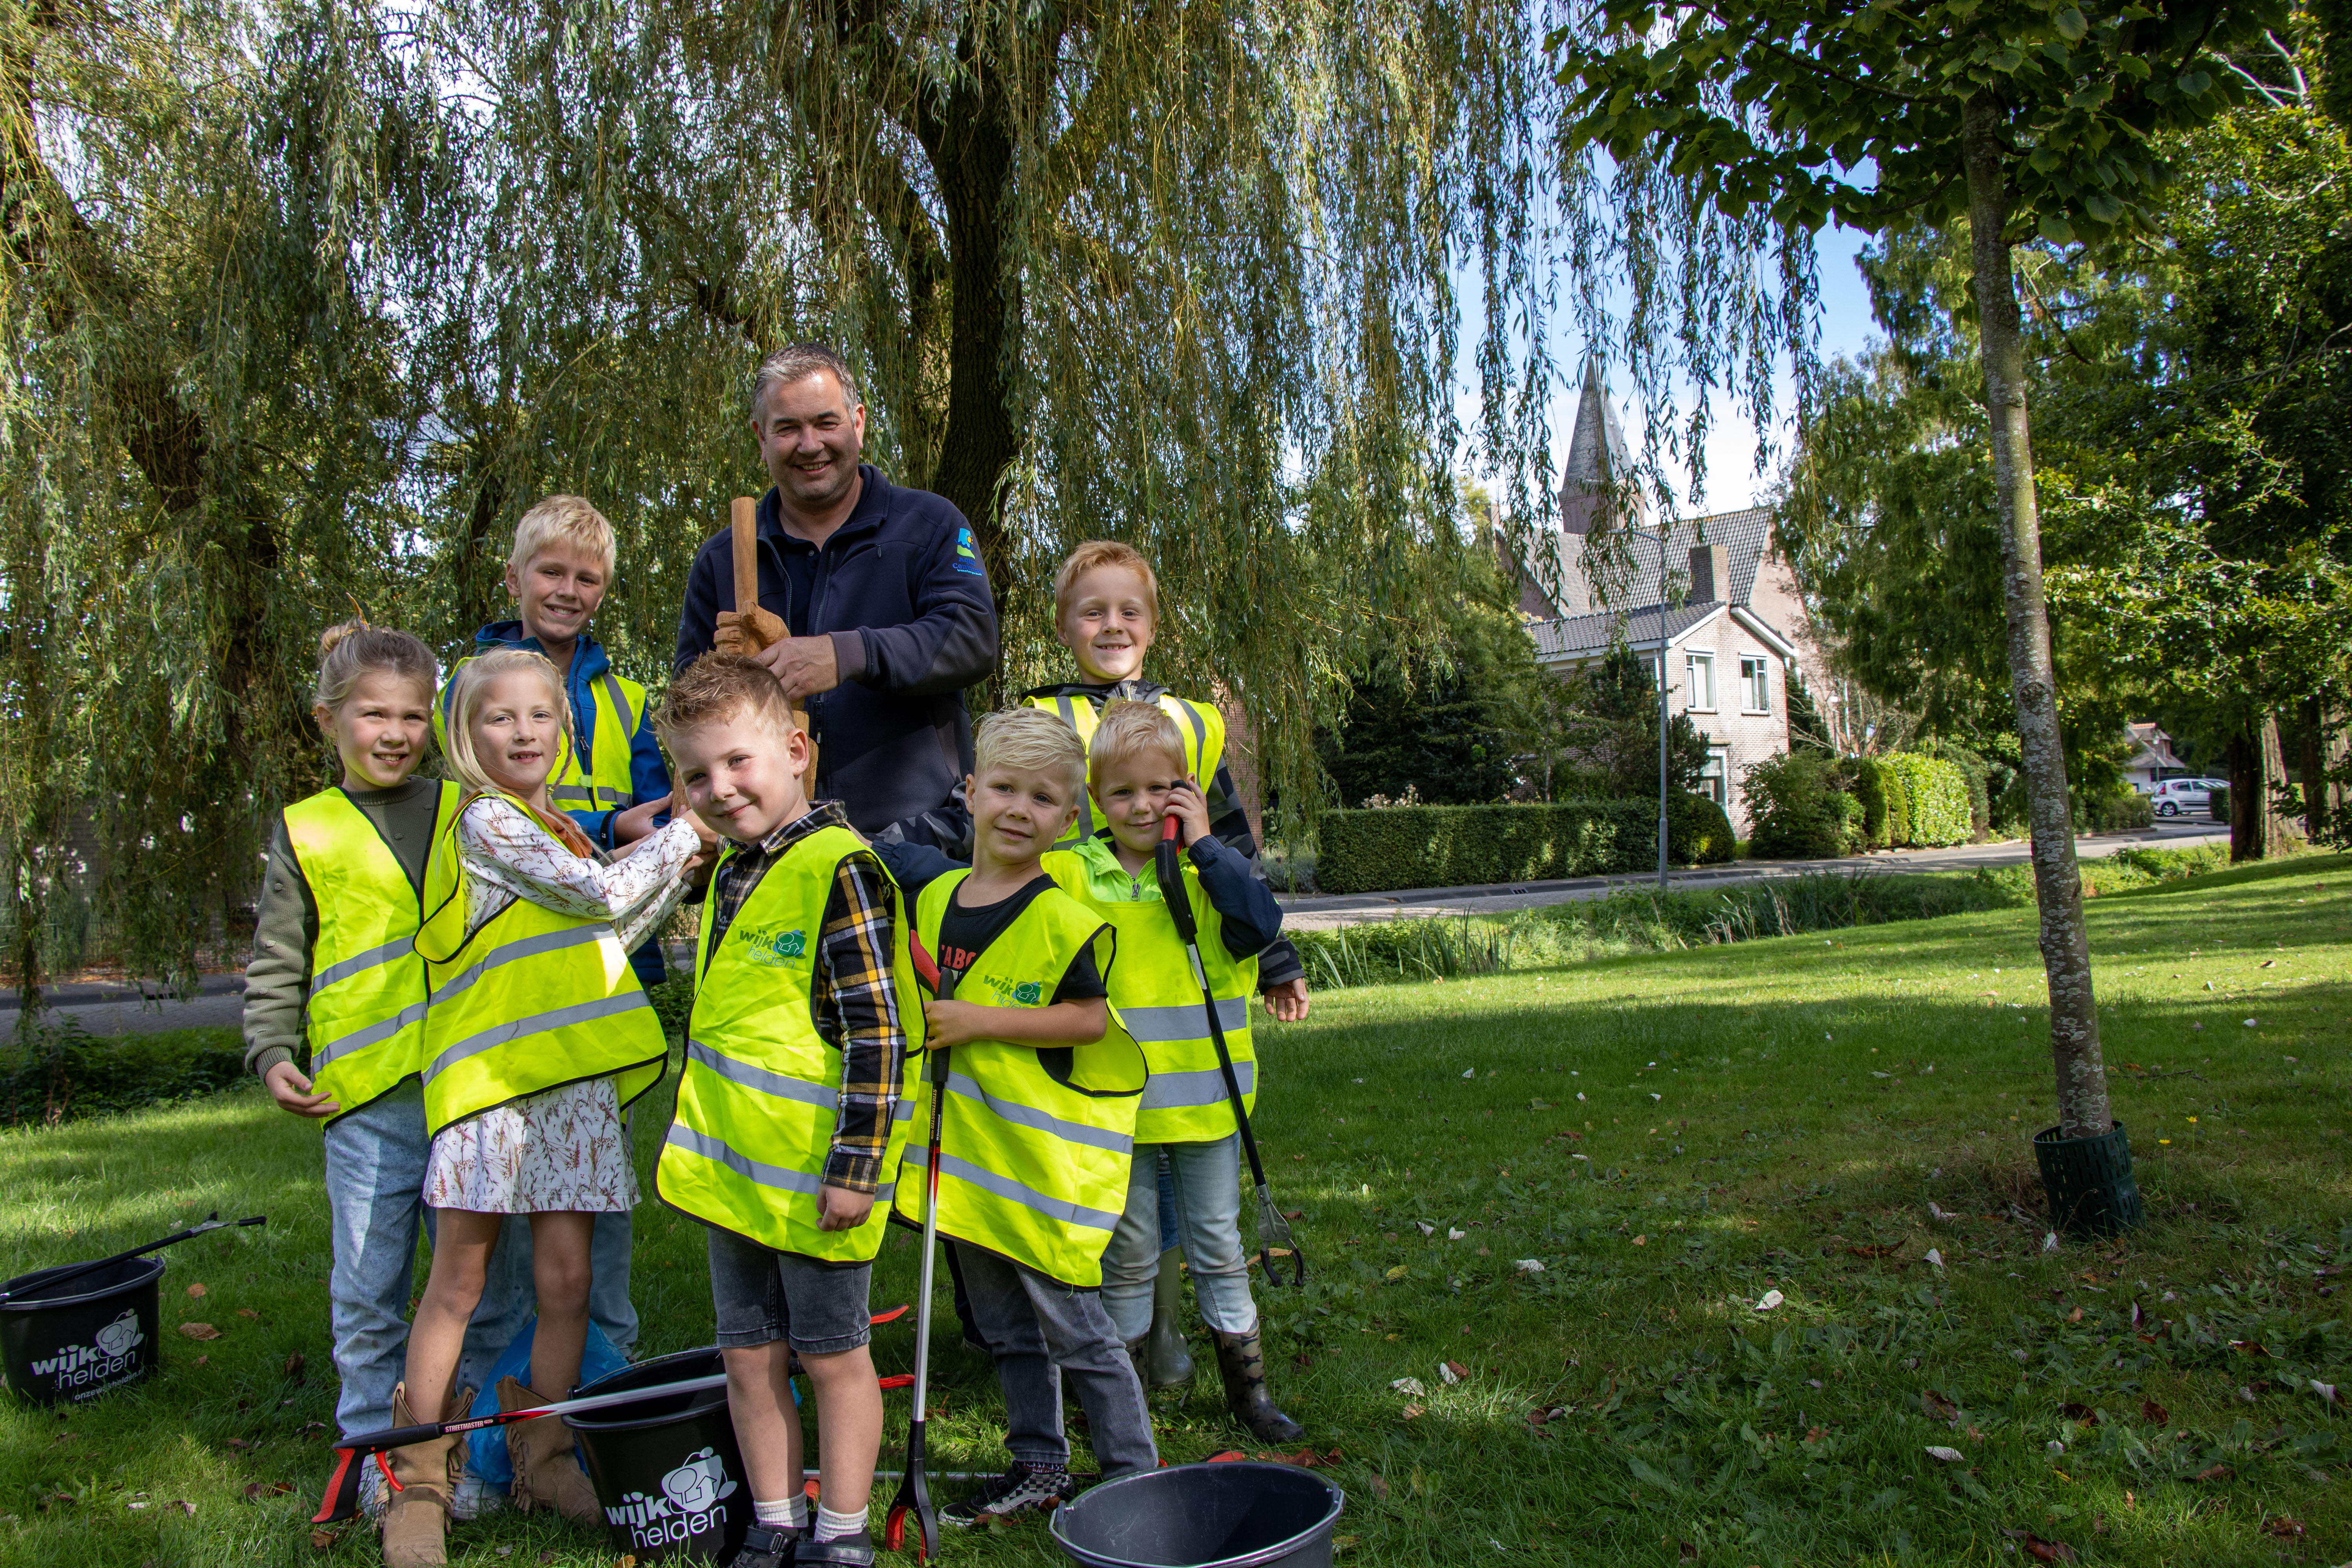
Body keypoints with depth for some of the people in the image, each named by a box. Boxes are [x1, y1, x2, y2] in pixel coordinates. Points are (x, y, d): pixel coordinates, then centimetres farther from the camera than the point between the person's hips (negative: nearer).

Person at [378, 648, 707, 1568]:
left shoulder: (556, 834, 20)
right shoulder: (487, 819, -7)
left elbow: (604, 938, 22)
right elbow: (603, 896, -11)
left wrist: (679, 869, 13)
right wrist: (686, 830, 1)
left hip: (572, 1084, 7)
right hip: (491, 1077, -7)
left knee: (565, 1282, 7)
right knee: (458, 1285, 0)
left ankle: (542, 1459, 21)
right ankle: (418, 1483, 13)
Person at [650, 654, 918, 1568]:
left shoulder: (836, 869, -17)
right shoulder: (730, 869, 10)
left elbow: (876, 1031, -20)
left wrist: (854, 1169, -20)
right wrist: (701, 1140, 25)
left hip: (814, 1177, -8)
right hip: (730, 1167, 8)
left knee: (831, 1354, 8)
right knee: (749, 1355, 15)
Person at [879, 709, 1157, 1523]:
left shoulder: (1061, 917, -16)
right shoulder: (936, 898, 6)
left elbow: (1090, 1020, -19)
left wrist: (982, 1022, -22)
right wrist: (926, 1019, 1)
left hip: (1046, 1152, -7)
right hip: (967, 1149, 7)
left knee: (1073, 1326, 3)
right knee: (1006, 1326, 18)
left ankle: (1137, 1479, 19)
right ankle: (1038, 1465, 34)